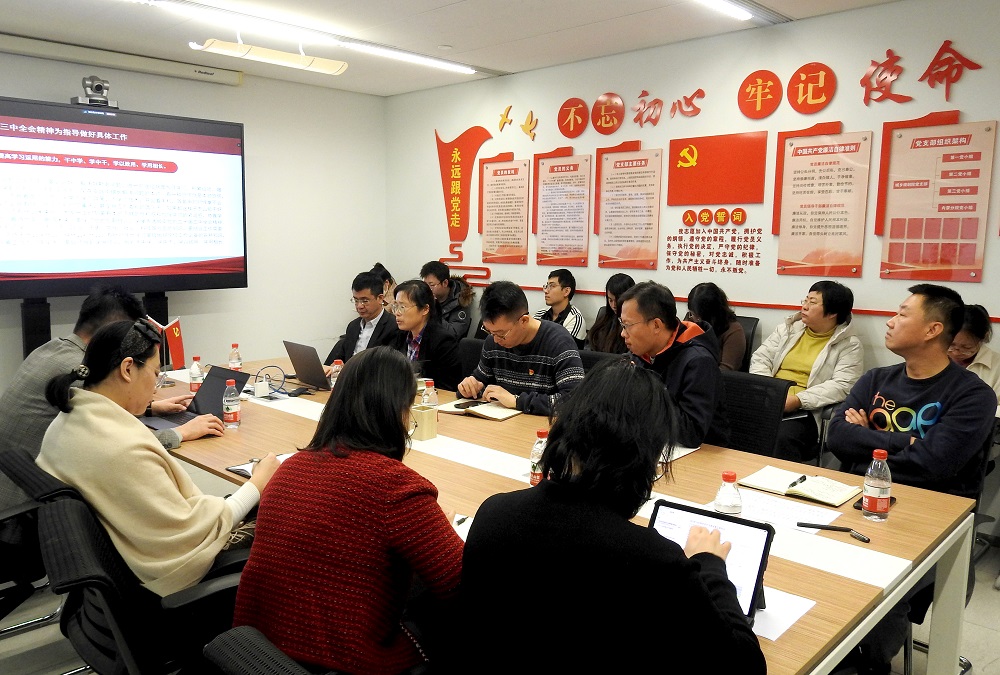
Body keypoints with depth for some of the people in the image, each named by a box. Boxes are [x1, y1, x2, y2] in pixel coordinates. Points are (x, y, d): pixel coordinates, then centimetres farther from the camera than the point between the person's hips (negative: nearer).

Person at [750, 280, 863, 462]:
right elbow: (760, 359, 13)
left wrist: (797, 400, -19)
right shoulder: (788, 328, 19)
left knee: (783, 438, -36)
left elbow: (842, 387, -8)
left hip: (805, 412, -4)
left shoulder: (849, 345, 5)